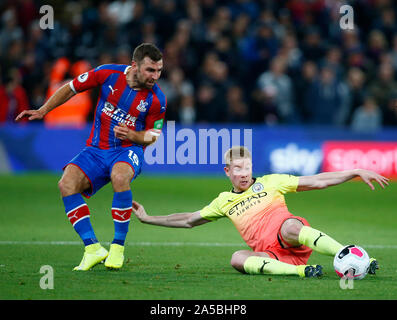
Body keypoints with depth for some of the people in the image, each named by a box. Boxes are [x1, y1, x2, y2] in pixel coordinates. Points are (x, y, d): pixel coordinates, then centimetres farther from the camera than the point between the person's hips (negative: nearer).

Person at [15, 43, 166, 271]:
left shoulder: (157, 99, -9)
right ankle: (93, 248, -24)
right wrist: (42, 111, 6)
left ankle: (118, 247, -24)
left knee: (119, 176, -38)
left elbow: (153, 134, 5)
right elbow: (71, 89, 7)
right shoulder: (108, 73, -8)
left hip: (128, 149, -2)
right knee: (67, 183, -25)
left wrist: (133, 136, -17)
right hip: (97, 150, 2)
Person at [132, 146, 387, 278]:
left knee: (289, 226, -38)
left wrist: (356, 172, 4)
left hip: (294, 242, -2)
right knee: (237, 259, -30)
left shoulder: (270, 183, 16)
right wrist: (148, 218, 30)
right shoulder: (225, 201, 24)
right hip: (272, 256, 2)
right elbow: (189, 220, 32)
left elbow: (316, 182, 12)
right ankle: (300, 271, -45)